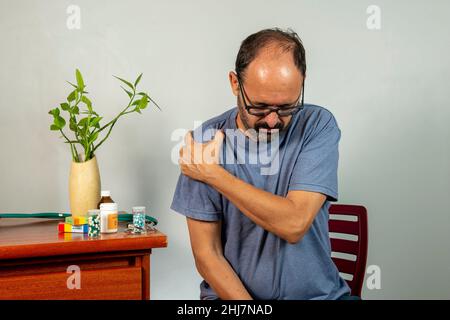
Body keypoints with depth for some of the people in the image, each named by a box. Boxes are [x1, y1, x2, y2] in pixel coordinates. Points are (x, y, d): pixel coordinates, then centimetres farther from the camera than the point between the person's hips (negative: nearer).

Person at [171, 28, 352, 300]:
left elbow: (294, 224, -19)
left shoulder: (318, 126, -8)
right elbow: (207, 254, -6)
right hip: (232, 292, 1)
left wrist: (213, 173, -16)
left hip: (315, 291, 0)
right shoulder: (204, 143, -7)